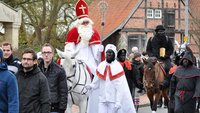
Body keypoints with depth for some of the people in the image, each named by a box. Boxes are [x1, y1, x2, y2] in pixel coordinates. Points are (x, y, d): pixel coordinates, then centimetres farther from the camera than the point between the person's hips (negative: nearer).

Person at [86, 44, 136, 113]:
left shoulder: (118, 67, -8)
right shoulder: (101, 66, 4)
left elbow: (120, 87, -10)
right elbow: (96, 82, 11)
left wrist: (118, 102, -14)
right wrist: (91, 86, -10)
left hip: (114, 100, -3)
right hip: (102, 99, 4)